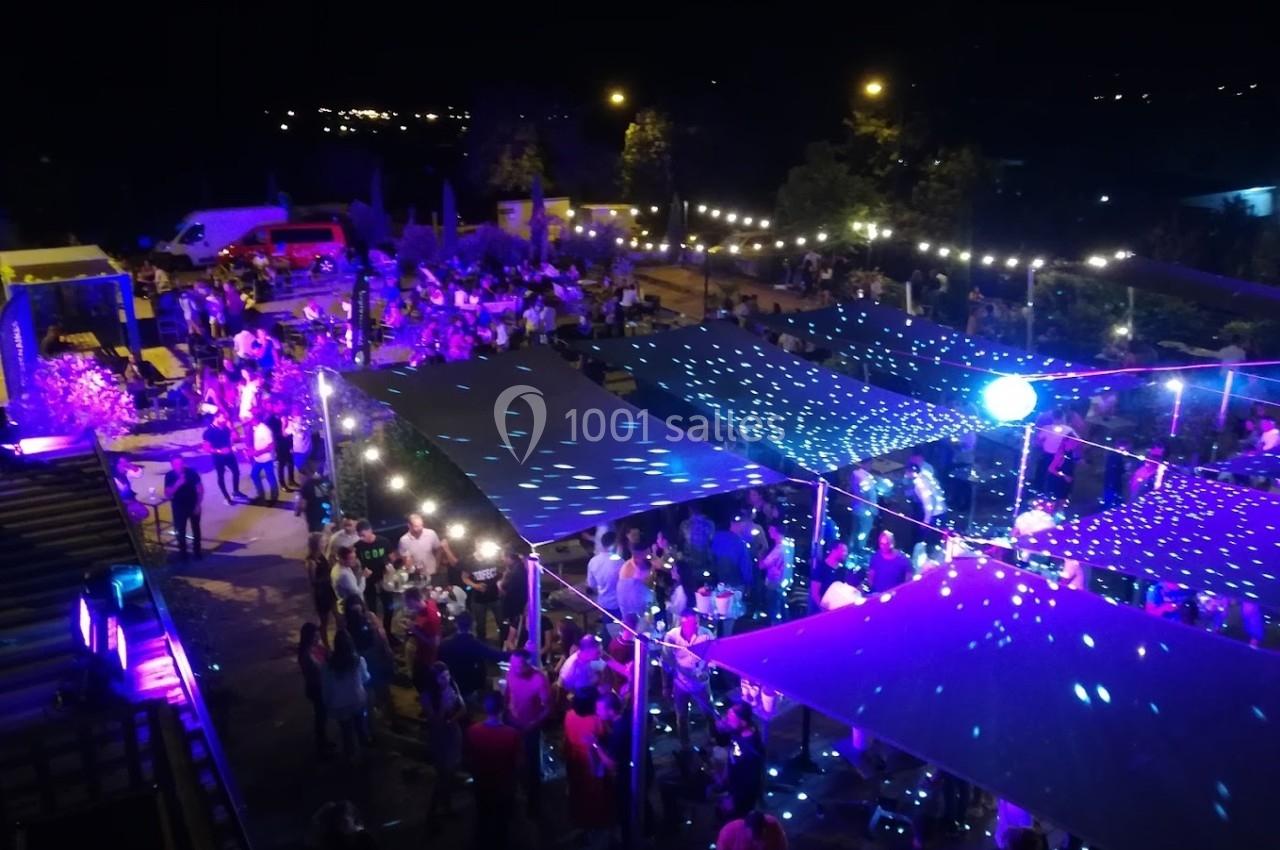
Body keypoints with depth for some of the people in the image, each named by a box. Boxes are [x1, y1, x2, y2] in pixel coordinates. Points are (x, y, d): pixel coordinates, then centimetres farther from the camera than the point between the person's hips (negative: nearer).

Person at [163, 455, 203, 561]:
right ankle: (182, 552, 27)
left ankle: (197, 551, 34)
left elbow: (200, 489, -9)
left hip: (193, 506, 0)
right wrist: (178, 484, -34)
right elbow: (167, 494, -19)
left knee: (196, 529, 16)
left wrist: (198, 505, -12)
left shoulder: (192, 472, -17)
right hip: (178, 507, 0)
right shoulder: (169, 476, -16)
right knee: (180, 531, 9)